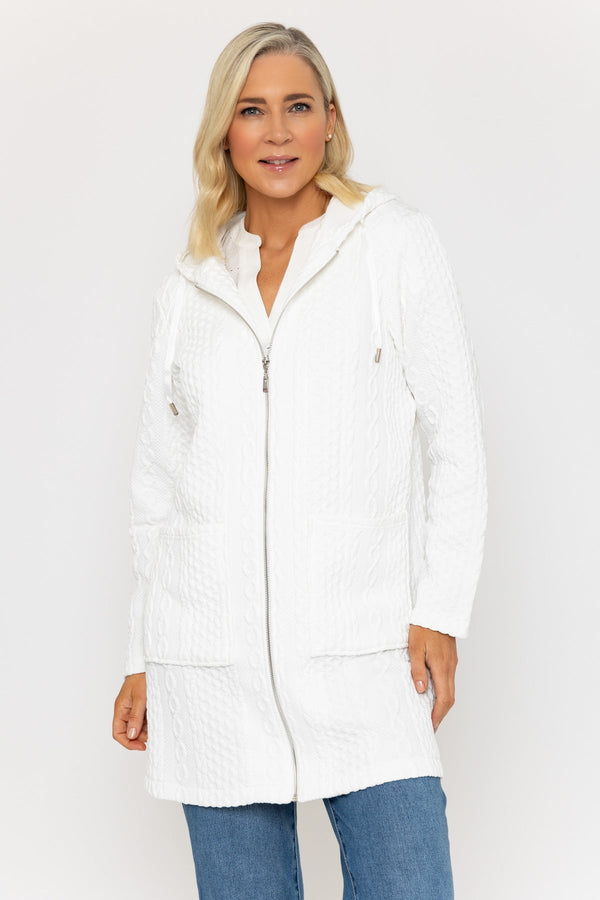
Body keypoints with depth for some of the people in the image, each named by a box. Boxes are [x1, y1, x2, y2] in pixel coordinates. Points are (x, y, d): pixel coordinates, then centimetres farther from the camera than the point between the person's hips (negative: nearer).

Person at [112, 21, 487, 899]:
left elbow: (456, 438, 3)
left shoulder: (397, 244, 5)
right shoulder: (188, 289, 13)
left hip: (362, 651, -2)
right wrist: (142, 659, 15)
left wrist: (439, 613, -6)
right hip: (213, 659, 3)